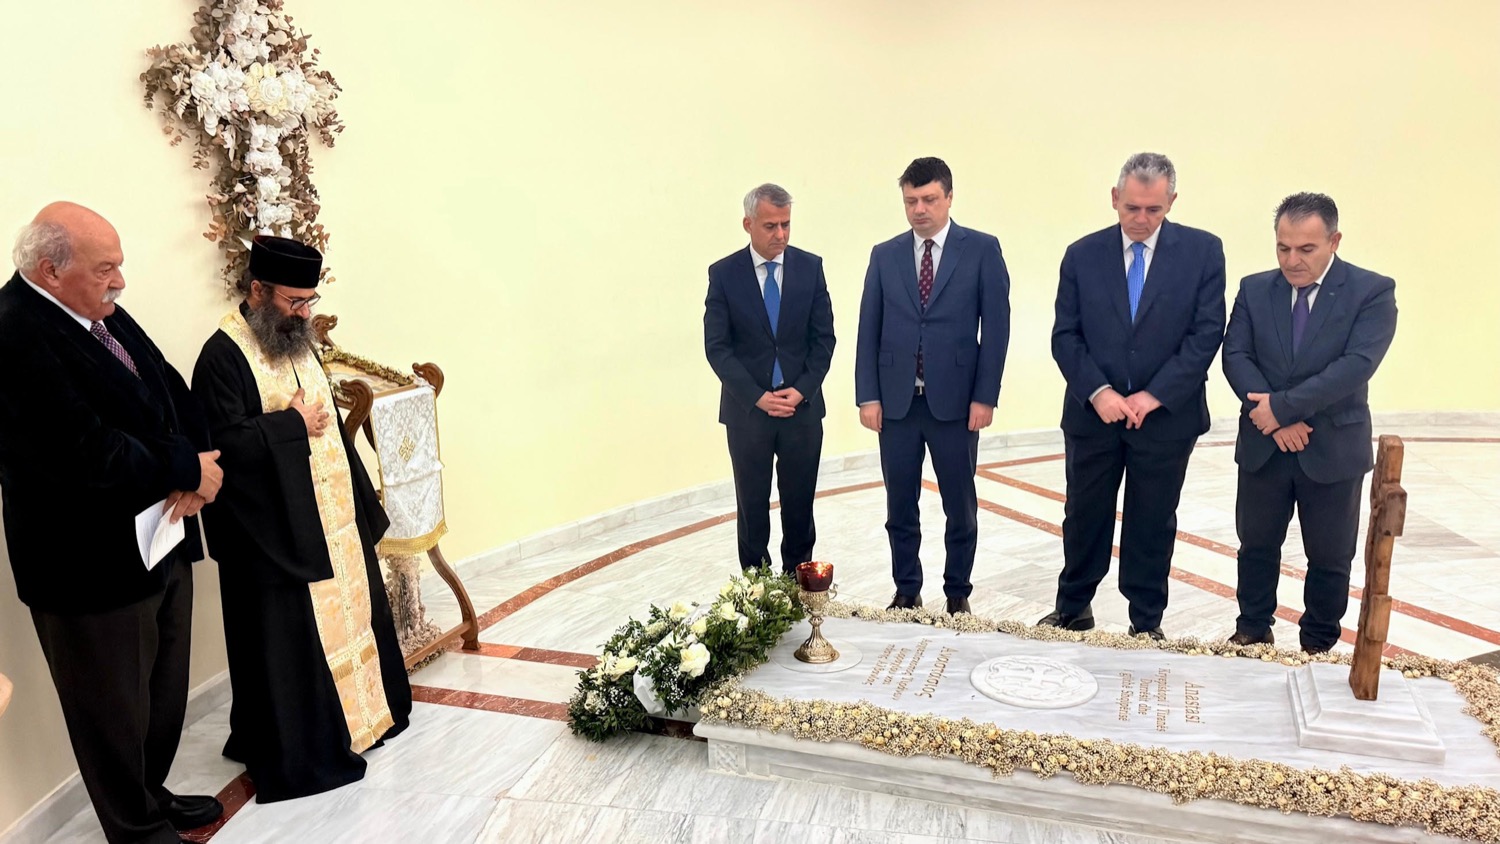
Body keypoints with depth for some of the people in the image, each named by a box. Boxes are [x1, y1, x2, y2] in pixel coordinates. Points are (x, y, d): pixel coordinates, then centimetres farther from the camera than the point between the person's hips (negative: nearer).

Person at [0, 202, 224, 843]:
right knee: (117, 708, 12)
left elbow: (172, 393, 6)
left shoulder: (103, 312, 5)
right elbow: (87, 454, -28)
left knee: (164, 692, 22)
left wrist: (192, 469, -12)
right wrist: (186, 473, -15)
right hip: (95, 566, -8)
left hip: (162, 541, 8)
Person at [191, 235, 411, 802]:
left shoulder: (297, 341, 9)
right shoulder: (223, 356, -16)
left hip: (335, 520, 8)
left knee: (350, 615, 19)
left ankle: (361, 711, 37)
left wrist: (361, 497, 16)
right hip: (276, 534, -8)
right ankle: (295, 751, 18)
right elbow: (224, 442, -27)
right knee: (290, 641, 3)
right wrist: (294, 425, -17)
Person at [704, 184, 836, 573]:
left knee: (800, 505, 9)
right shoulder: (724, 273, -3)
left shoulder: (810, 267, 2)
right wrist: (757, 396, -14)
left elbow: (823, 338, 2)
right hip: (747, 410, -1)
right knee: (752, 506, 8)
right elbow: (716, 347, -6)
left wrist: (801, 390, -10)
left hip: (802, 407, 1)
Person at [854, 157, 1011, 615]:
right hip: (896, 401, 2)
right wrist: (868, 396, -2)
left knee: (961, 506, 9)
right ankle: (906, 592, 25)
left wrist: (985, 397, -9)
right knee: (899, 506, 10)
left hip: (955, 400, -2)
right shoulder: (884, 255, 7)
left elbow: (995, 326, -3)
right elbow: (868, 331, 5)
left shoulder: (982, 249, 0)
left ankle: (957, 594, 25)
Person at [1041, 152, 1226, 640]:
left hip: (1167, 415, -1)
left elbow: (1207, 333, -8)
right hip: (1093, 413, 1)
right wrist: (1097, 391, -15)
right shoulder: (1082, 255, 1)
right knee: (1085, 516, 11)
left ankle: (1147, 622, 25)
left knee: (1152, 523, 10)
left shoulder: (1202, 251, -3)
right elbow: (1065, 336, -1)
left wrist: (1154, 395, -15)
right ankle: (1073, 609, 29)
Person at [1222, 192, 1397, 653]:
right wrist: (1273, 418, -18)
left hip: (1333, 448, -2)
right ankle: (1252, 631, 32)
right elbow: (1235, 356, -6)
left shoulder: (1373, 291, -7)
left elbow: (1357, 365, -19)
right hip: (1263, 445, 3)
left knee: (1330, 557, 10)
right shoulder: (1254, 289, 2)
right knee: (1257, 545, 15)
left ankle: (1319, 648, 28)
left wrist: (1283, 405, -23)